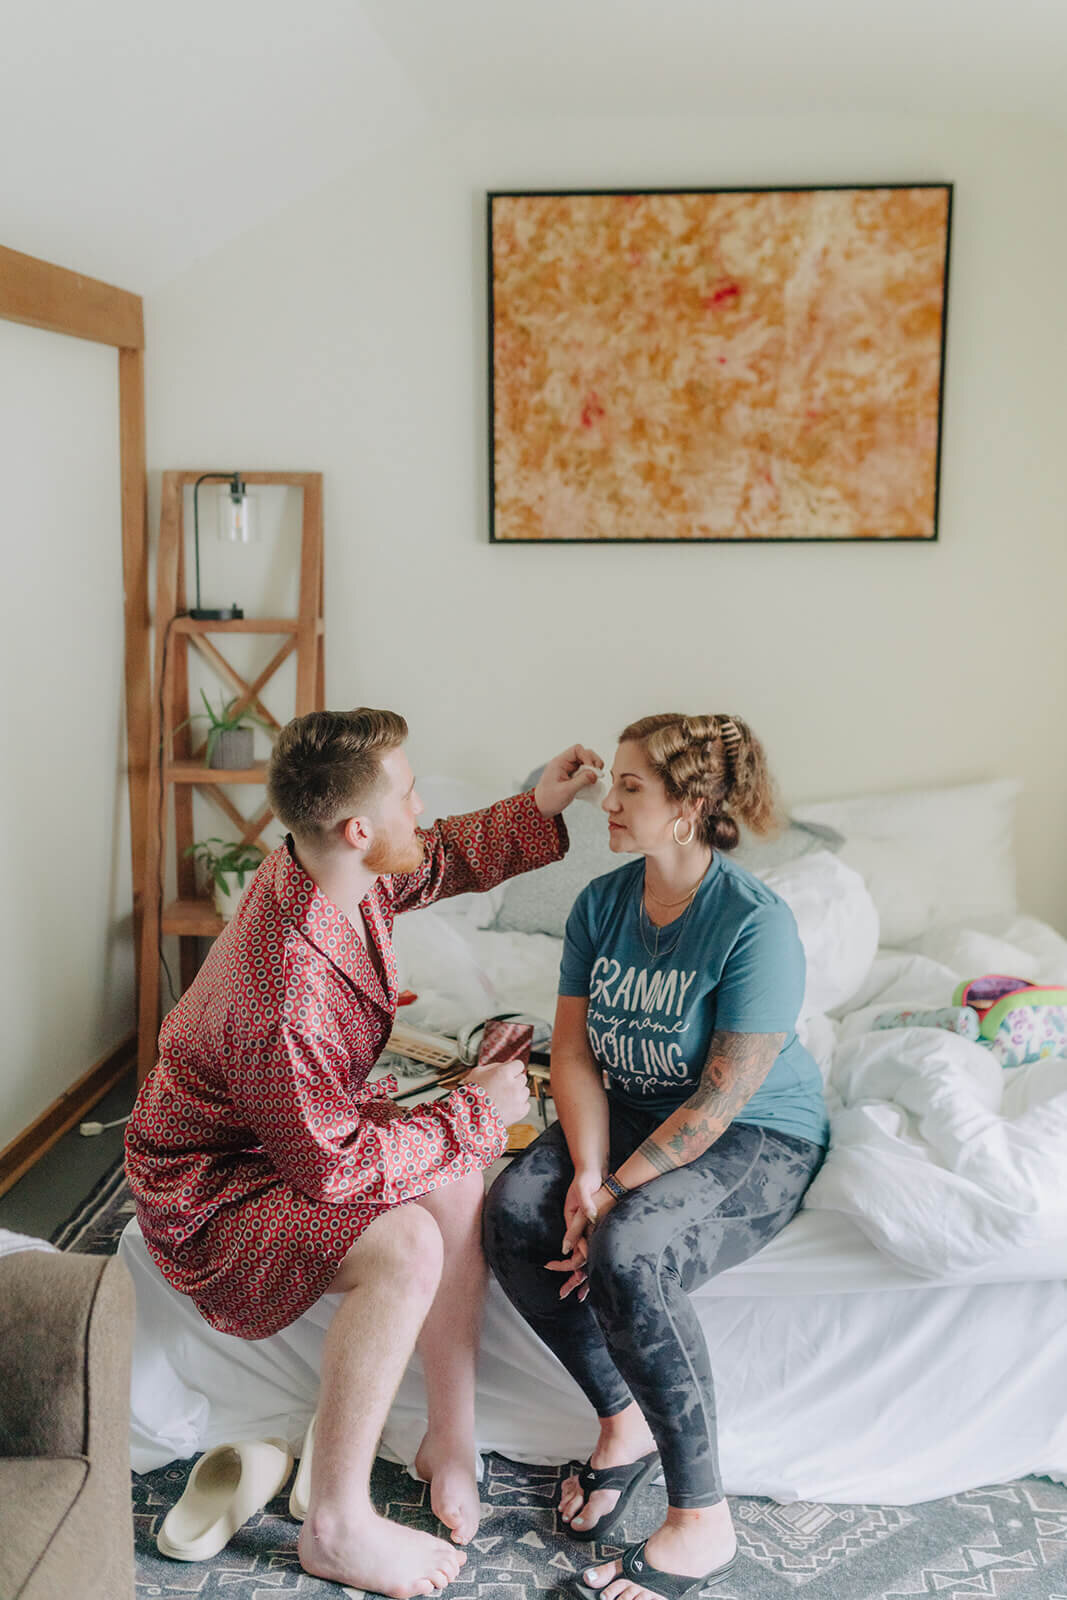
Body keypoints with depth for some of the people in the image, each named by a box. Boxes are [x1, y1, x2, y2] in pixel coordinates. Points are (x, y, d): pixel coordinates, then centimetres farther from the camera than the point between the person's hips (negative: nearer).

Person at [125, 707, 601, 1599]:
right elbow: (335, 1167, -31)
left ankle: (451, 1435, 9)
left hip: (303, 1127, 9)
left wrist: (537, 810, -2)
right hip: (214, 1193, -9)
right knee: (404, 1245, -29)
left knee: (461, 1173, -3)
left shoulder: (334, 875, -11)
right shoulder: (285, 997, -39)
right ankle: (338, 1527, -10)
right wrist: (476, 1112, -22)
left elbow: (441, 859, 11)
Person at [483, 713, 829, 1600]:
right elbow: (575, 1048, -2)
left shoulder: (756, 922, -21)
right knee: (512, 1211, -20)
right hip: (627, 1119, 7)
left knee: (626, 1255, -32)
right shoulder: (601, 903, -1)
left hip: (757, 1140, -6)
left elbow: (723, 1099, -22)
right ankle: (626, 1424, 1)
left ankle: (703, 1523, -14)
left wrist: (615, 1193, -23)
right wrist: (588, 1171, -17)